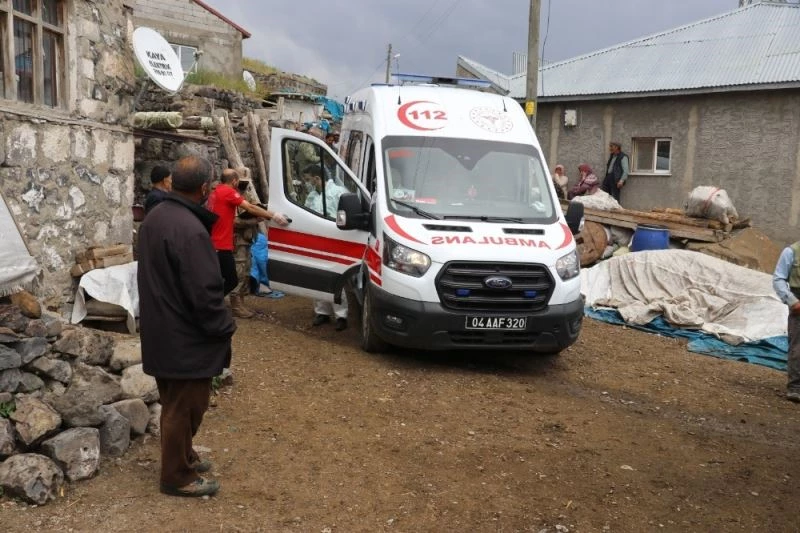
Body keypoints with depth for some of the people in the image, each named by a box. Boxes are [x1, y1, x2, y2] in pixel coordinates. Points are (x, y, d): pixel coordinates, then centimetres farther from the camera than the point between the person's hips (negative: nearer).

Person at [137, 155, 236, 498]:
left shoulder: (154, 218, 7)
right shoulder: (191, 229, -26)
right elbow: (204, 292, -26)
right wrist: (225, 328, -12)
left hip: (160, 331, 10)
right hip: (186, 338, -10)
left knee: (175, 403, 22)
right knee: (185, 407, 4)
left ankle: (182, 457, 38)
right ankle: (177, 476, 18)